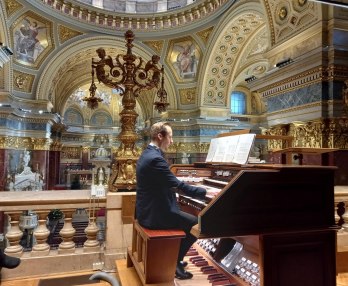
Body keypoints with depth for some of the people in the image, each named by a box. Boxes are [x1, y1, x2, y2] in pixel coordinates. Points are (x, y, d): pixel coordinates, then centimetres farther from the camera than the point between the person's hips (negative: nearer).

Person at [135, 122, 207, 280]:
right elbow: (179, 186, -23)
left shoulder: (148, 154, 9)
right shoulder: (155, 158, -24)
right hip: (155, 214, -10)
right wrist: (206, 192, -11)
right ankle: (174, 262, 15)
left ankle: (174, 258, 33)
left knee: (188, 219, 25)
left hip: (149, 209, 10)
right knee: (198, 224, 2)